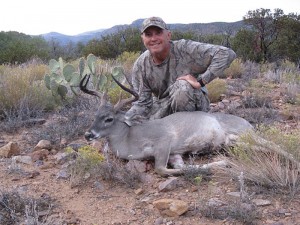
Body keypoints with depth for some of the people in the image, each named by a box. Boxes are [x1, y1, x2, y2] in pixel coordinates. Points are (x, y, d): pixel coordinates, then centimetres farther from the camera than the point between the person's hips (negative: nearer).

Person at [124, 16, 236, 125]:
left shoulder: (184, 49, -22)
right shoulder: (140, 66, -9)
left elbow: (226, 54, -27)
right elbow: (143, 103, -8)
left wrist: (201, 81, -30)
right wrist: (126, 119, -27)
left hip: (194, 103, -3)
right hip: (163, 107, 3)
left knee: (182, 86, -34)